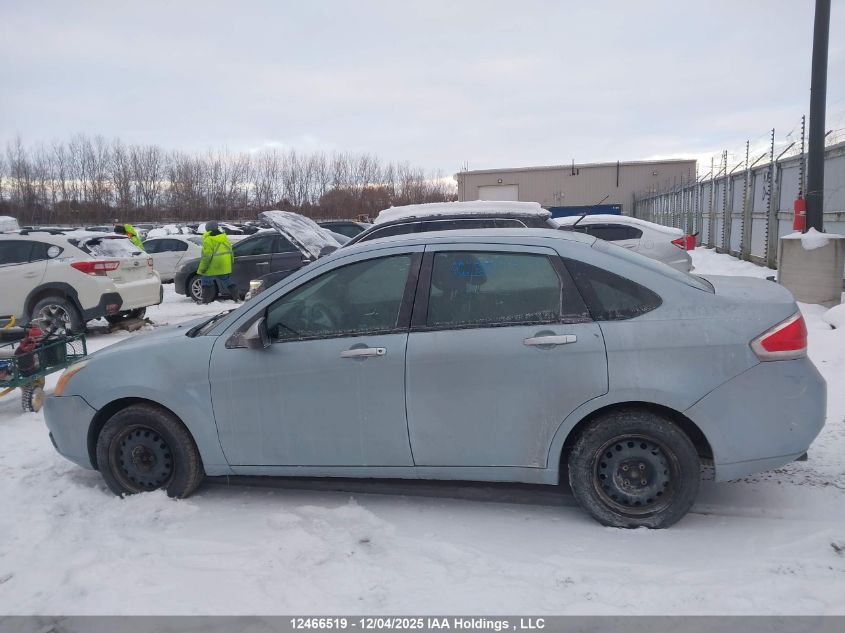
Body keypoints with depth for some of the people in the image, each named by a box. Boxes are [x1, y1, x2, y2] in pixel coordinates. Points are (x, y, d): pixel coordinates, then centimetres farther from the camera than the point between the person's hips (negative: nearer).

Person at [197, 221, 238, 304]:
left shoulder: (208, 240, -14)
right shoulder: (224, 236, 8)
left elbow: (206, 256, -19)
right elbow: (230, 251, 14)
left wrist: (201, 269, -13)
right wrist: (231, 261, 25)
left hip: (212, 268, -6)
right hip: (225, 268, 6)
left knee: (207, 284, 7)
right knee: (229, 283, 16)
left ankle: (206, 301, 6)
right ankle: (236, 298, 17)